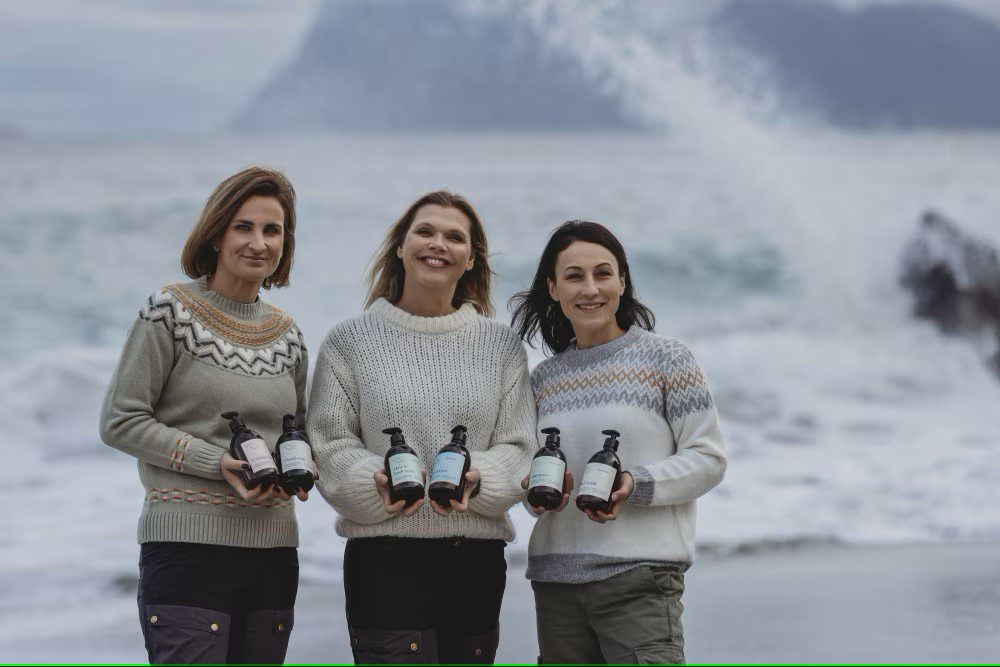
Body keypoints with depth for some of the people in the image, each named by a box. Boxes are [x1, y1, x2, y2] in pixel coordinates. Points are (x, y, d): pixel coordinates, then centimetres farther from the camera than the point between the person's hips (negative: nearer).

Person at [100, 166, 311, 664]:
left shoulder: (287, 334, 14)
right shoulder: (171, 312, -3)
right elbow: (120, 422, -6)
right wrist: (218, 463, -15)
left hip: (273, 549, 6)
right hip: (189, 543, -6)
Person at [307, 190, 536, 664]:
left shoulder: (501, 346, 13)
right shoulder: (352, 341, 7)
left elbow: (519, 447, 7)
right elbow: (330, 444, 1)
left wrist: (476, 480, -15)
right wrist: (377, 481, -19)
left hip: (477, 561, 3)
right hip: (385, 558, -3)